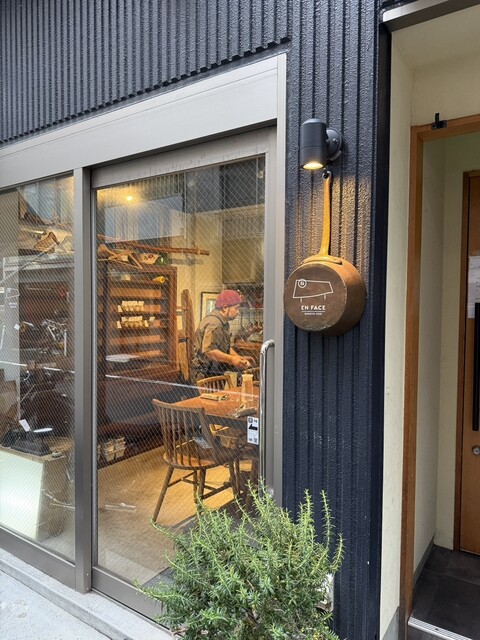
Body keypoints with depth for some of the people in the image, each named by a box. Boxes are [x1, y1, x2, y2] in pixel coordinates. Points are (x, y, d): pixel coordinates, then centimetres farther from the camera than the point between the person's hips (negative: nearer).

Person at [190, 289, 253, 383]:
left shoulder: (223, 323, 17)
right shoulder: (213, 324, -18)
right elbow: (208, 351, -28)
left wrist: (240, 358, 8)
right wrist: (231, 359, -34)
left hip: (216, 370, 10)